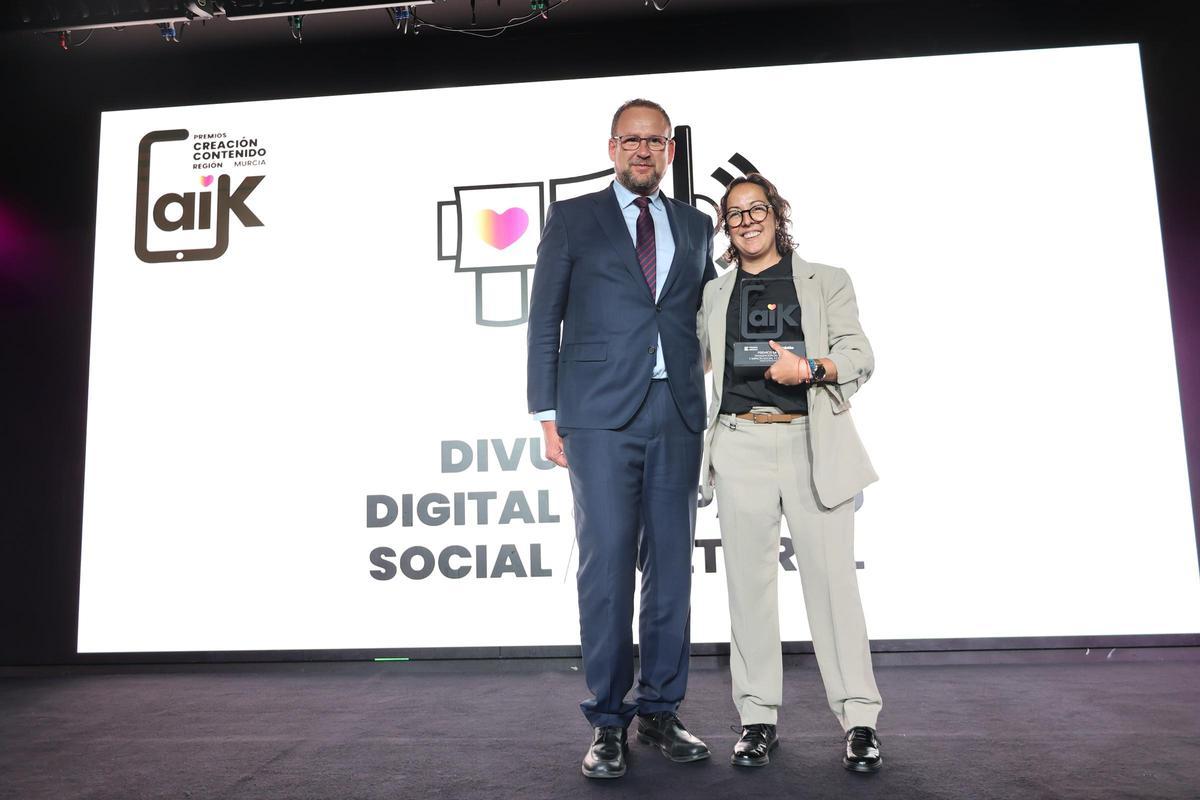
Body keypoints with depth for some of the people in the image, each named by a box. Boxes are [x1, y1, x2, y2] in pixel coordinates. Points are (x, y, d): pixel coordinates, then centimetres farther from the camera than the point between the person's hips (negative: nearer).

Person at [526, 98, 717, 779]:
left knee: (672, 564, 5)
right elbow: (544, 321, 5)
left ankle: (660, 710, 18)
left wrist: (702, 389, 9)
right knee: (607, 564, -5)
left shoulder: (696, 226, 18)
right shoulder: (572, 219, 9)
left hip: (678, 414, 4)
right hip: (601, 414, -3)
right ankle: (609, 722, 7)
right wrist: (548, 414, -2)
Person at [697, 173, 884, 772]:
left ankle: (859, 720, 7)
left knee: (831, 576, -4)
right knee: (749, 580, 3)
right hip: (741, 446, 2)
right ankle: (758, 718, 13)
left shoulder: (826, 282, 13)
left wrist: (809, 368, -13)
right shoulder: (715, 294, 18)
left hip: (812, 442, -2)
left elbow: (859, 357, 5)